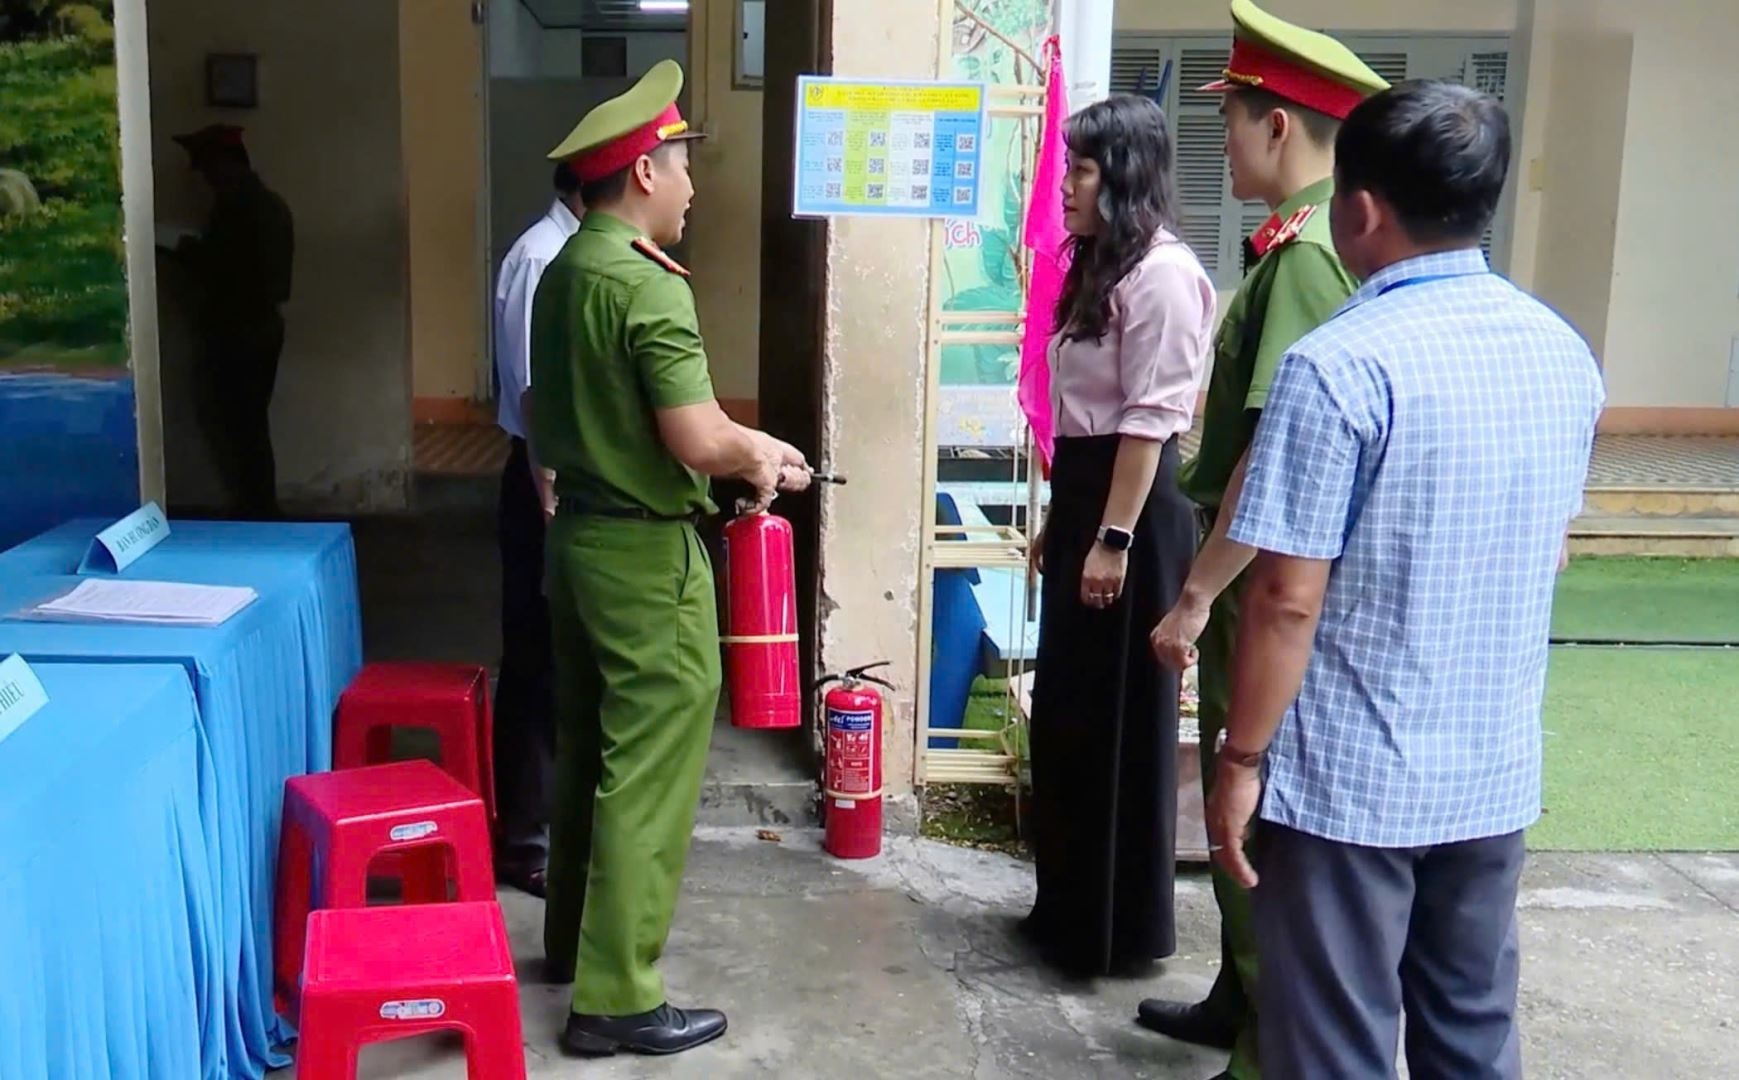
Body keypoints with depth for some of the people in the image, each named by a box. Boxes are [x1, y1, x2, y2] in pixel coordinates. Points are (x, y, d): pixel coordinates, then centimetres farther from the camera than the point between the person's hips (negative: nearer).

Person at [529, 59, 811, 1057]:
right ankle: (617, 999, 7)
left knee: (589, 750, 20)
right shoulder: (647, 284, -19)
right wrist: (762, 453, -4)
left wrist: (740, 445, 11)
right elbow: (697, 442, -25)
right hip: (645, 552, -9)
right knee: (648, 775, -1)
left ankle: (576, 936, 35)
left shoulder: (564, 270, 9)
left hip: (580, 533, 9)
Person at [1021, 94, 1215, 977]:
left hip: (1132, 509, -10)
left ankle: (1123, 929, 14)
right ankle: (1071, 907, 29)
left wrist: (1114, 539, -20)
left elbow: (1150, 420, -19)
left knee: (1119, 723, 0)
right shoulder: (1100, 267, 16)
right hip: (1083, 498, 10)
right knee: (1066, 714, 15)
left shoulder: (1163, 274, -14)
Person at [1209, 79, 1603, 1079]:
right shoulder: (1565, 352, 2)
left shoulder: (1342, 365, -19)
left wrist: (1241, 760, -9)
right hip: (1497, 772, 6)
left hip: (1349, 779, -6)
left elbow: (1289, 599, -19)